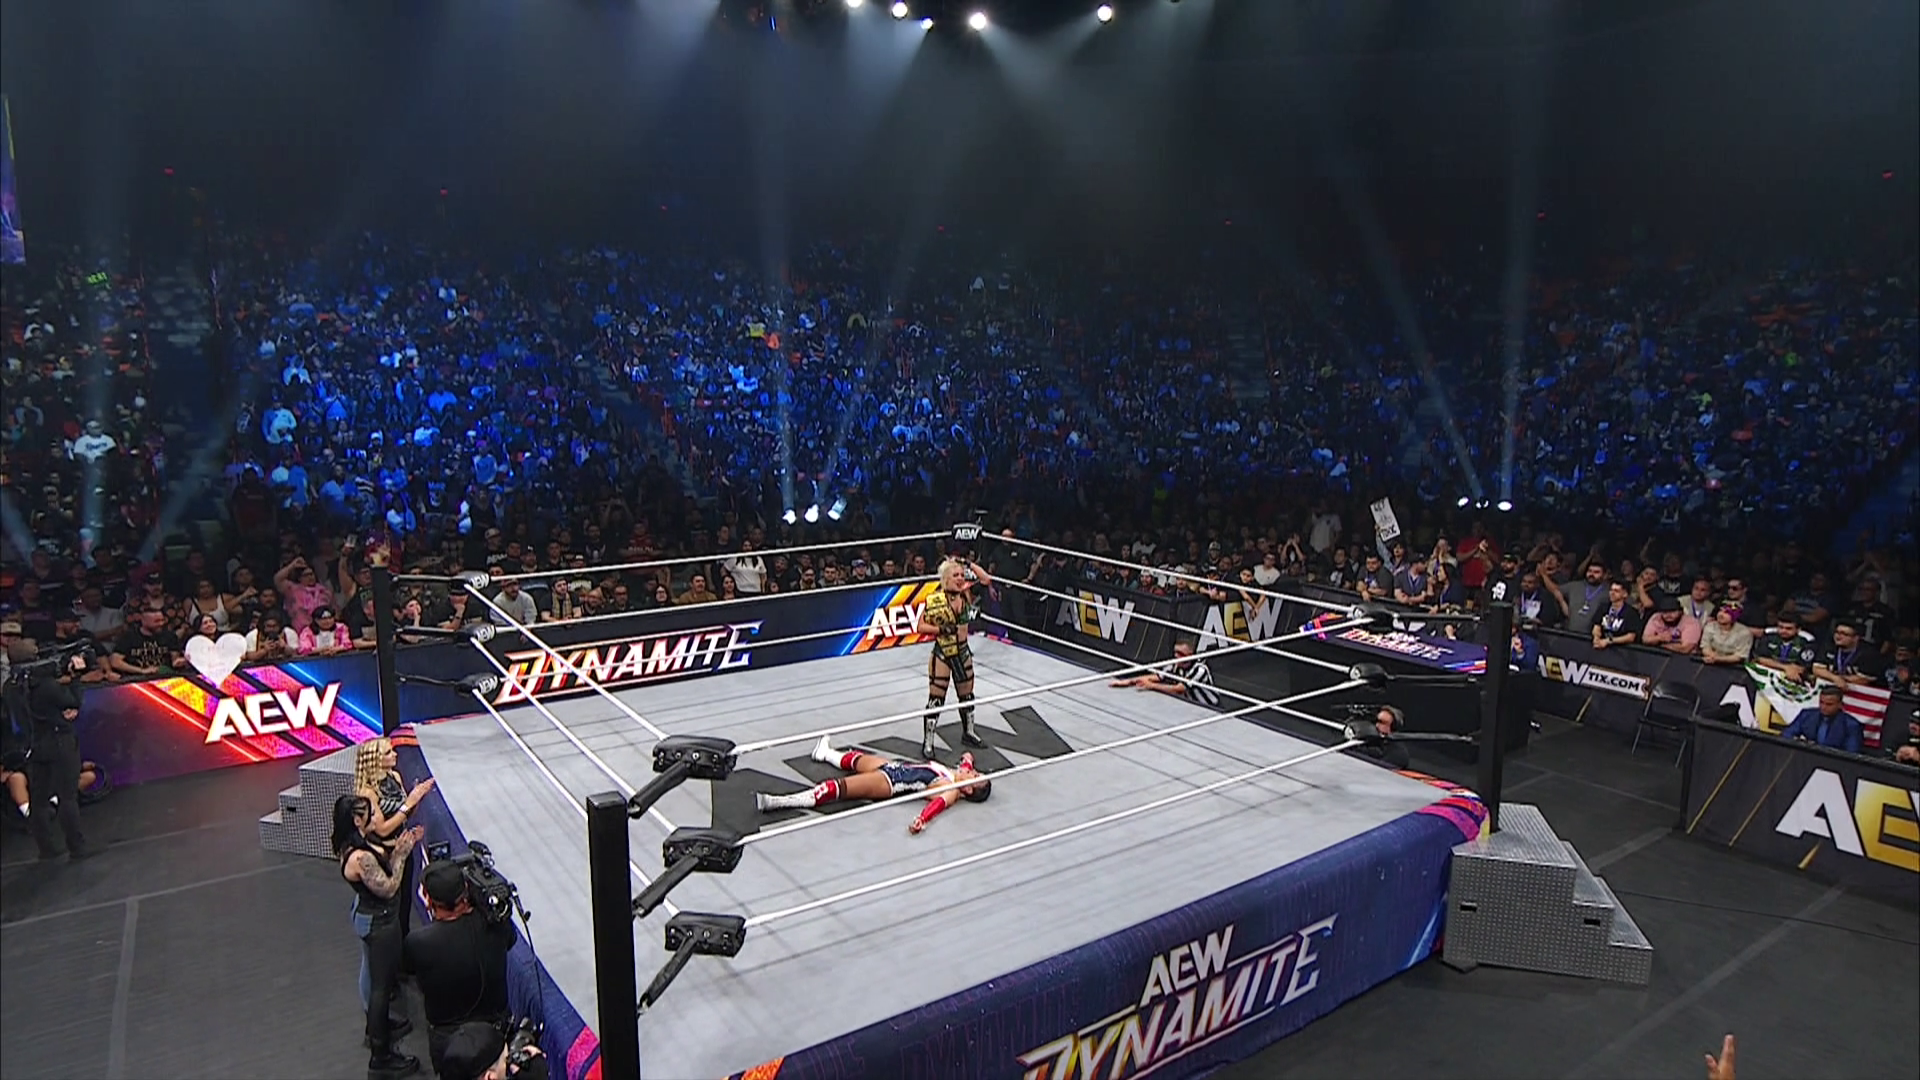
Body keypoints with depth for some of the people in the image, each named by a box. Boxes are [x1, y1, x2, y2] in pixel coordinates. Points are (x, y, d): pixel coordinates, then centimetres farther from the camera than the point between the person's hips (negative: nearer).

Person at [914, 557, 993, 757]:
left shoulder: (965, 593, -4)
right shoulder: (934, 600, -16)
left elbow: (986, 580, -8)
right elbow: (920, 627, -14)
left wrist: (969, 564, -11)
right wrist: (941, 630, -25)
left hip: (963, 652, 5)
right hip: (942, 654, -5)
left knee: (966, 696, 20)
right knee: (936, 700, -1)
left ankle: (968, 732, 40)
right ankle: (927, 743, 9)